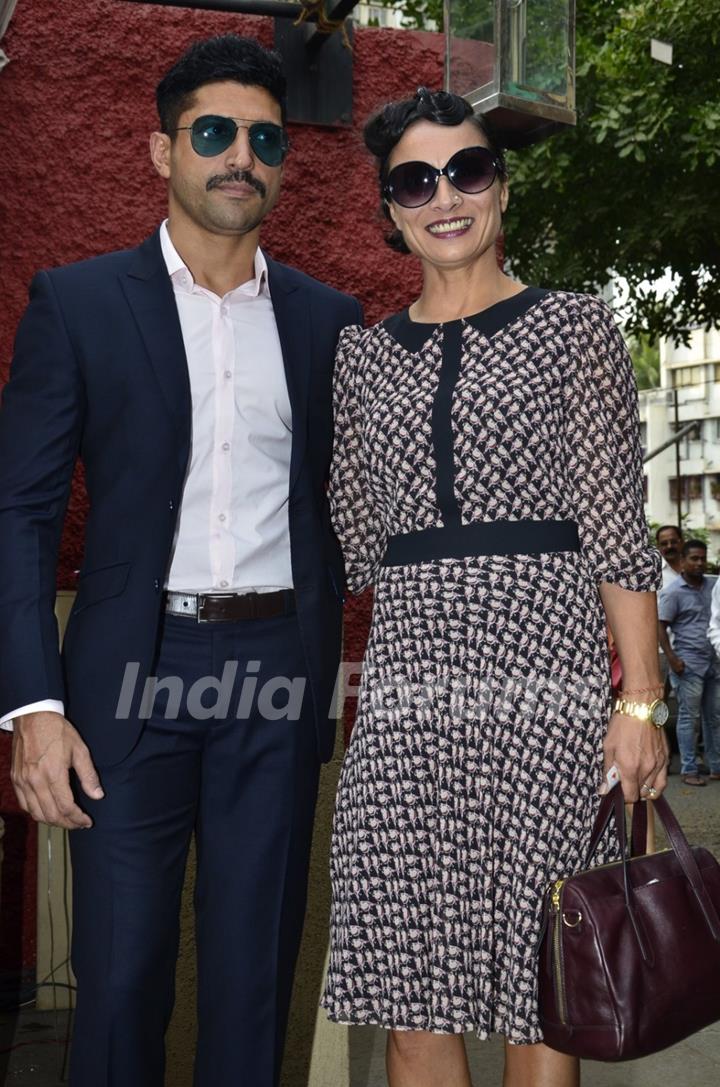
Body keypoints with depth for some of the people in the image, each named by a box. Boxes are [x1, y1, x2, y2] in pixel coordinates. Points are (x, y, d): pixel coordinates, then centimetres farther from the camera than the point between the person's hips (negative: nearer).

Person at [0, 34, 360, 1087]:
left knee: (255, 973, 10)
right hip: (136, 671, -2)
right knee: (120, 978, 5)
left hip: (281, 675, 2)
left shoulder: (327, 319, 10)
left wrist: (324, 667, 5)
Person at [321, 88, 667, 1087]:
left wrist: (642, 701, -7)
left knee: (535, 991, 2)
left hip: (542, 664, -3)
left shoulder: (574, 328, 6)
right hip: (409, 668, 3)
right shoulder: (365, 352, 15)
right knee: (410, 1000, 4)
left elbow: (617, 526, -1)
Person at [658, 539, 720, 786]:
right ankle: (688, 770, 5)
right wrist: (672, 659, -15)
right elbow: (660, 627, -8)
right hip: (689, 663, -6)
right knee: (689, 718, -2)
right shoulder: (673, 592, -6)